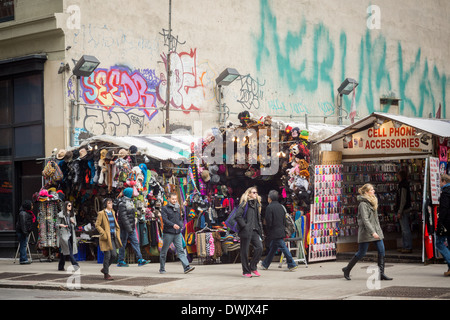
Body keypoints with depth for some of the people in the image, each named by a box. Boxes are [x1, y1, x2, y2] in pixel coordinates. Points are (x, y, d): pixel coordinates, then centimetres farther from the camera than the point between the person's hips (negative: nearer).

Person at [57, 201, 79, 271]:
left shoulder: (72, 214, 16)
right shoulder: (61, 214, -1)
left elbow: (75, 224, 23)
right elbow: (57, 224, 1)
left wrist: (73, 222, 0)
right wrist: (61, 225, -20)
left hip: (71, 233, 6)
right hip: (64, 233, -6)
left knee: (64, 250, 7)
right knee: (68, 250, -12)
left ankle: (61, 267, 11)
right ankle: (75, 264, -15)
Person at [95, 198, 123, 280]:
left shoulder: (112, 212, 13)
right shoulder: (101, 213, -7)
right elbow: (97, 225, -8)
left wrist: (117, 234, 14)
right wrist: (103, 234, -15)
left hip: (113, 237, 6)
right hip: (106, 238, -6)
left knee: (114, 255, 3)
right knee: (107, 255, -4)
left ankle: (104, 269, 23)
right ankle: (106, 274, 6)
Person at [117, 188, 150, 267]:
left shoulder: (130, 201, 15)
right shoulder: (122, 203, -15)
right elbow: (123, 217, -21)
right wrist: (128, 228, -25)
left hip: (131, 227, 9)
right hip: (125, 227, -9)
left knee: (135, 242, 4)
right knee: (123, 243, 0)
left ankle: (140, 260, 2)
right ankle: (120, 261, 9)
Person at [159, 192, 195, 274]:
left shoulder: (178, 208, 16)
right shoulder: (165, 208, -3)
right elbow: (165, 220, -14)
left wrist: (180, 224, 5)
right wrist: (173, 225, -27)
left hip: (177, 233, 4)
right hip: (168, 233, -4)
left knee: (180, 250, -4)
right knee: (164, 251, 5)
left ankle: (186, 267, -14)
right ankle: (162, 269, 16)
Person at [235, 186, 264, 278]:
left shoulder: (256, 204, 18)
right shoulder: (244, 203, -5)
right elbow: (238, 216, -15)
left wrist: (259, 229, 15)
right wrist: (244, 226, -17)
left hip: (254, 231, 7)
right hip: (246, 231, -7)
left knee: (259, 247, -7)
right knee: (245, 251, 0)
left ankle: (253, 267, 6)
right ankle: (246, 271, 7)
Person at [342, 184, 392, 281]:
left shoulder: (372, 202, 14)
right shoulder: (363, 204, -14)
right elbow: (365, 219, -22)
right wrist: (372, 232, -28)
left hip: (376, 230, 8)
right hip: (366, 231, -8)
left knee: (381, 250, -3)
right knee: (362, 253, -1)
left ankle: (381, 273, -1)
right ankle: (347, 269, 16)